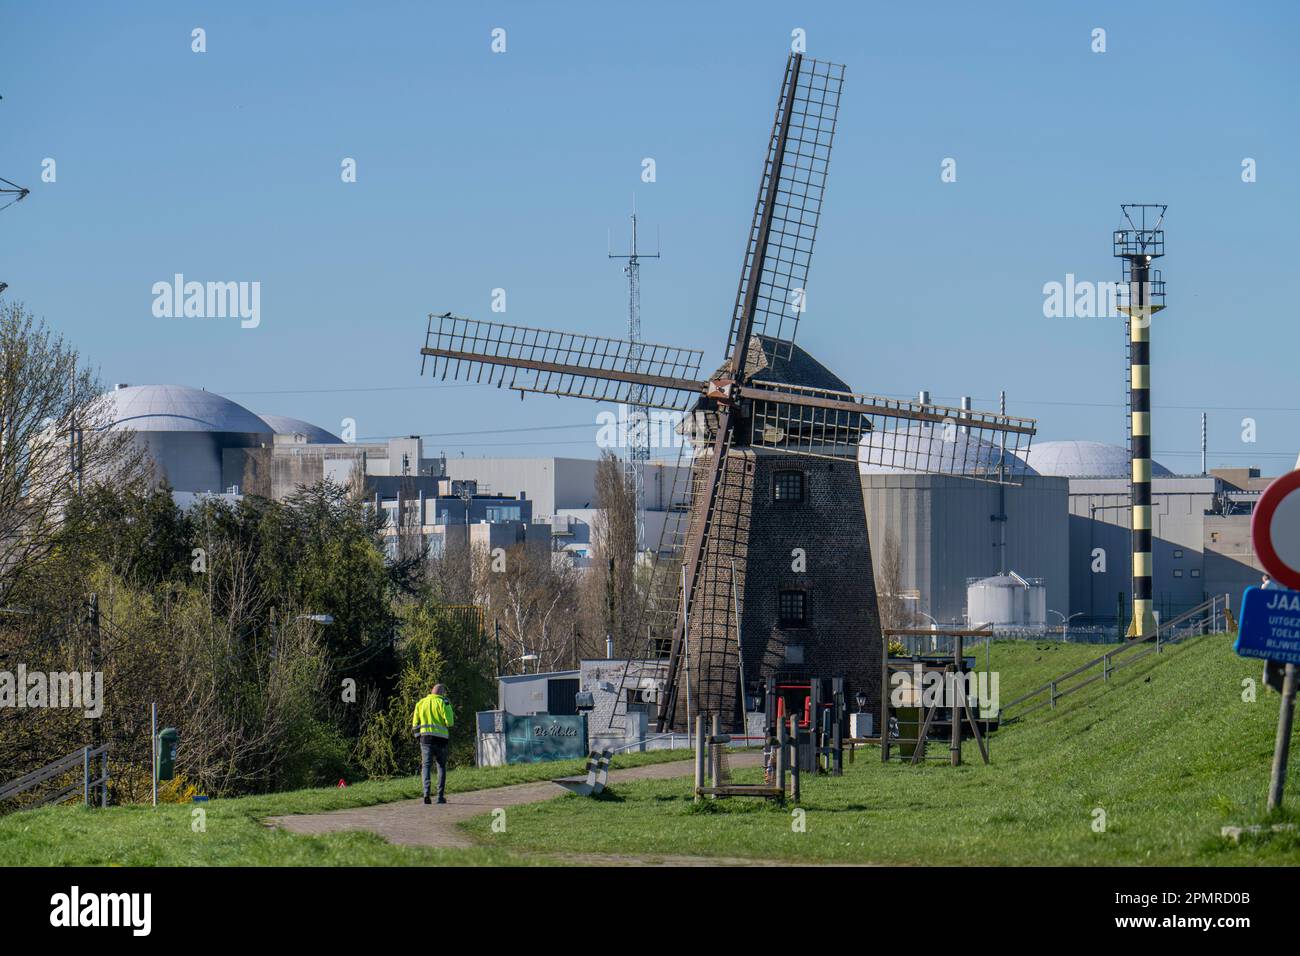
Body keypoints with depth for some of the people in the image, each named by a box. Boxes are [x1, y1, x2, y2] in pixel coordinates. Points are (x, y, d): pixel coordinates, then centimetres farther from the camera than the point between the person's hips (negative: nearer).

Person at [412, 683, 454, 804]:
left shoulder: (420, 703, 12)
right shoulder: (443, 702, 0)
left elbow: (415, 724, 10)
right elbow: (449, 722, -10)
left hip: (425, 736, 2)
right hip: (441, 738, -2)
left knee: (426, 766, 0)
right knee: (441, 766, 11)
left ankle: (426, 792, -21)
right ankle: (440, 796, 7)